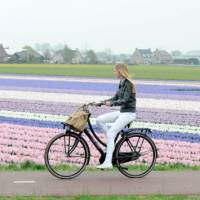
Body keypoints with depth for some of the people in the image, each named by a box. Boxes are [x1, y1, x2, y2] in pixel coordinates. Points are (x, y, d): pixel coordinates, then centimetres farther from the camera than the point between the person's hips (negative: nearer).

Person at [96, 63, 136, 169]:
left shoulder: (128, 84, -15)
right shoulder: (121, 83, 12)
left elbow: (125, 100, -24)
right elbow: (116, 98, 16)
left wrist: (111, 103, -33)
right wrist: (103, 101, 4)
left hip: (128, 113, -9)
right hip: (122, 112, 9)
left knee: (110, 134, -18)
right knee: (99, 120, 1)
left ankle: (108, 162, -19)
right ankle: (112, 142, 6)